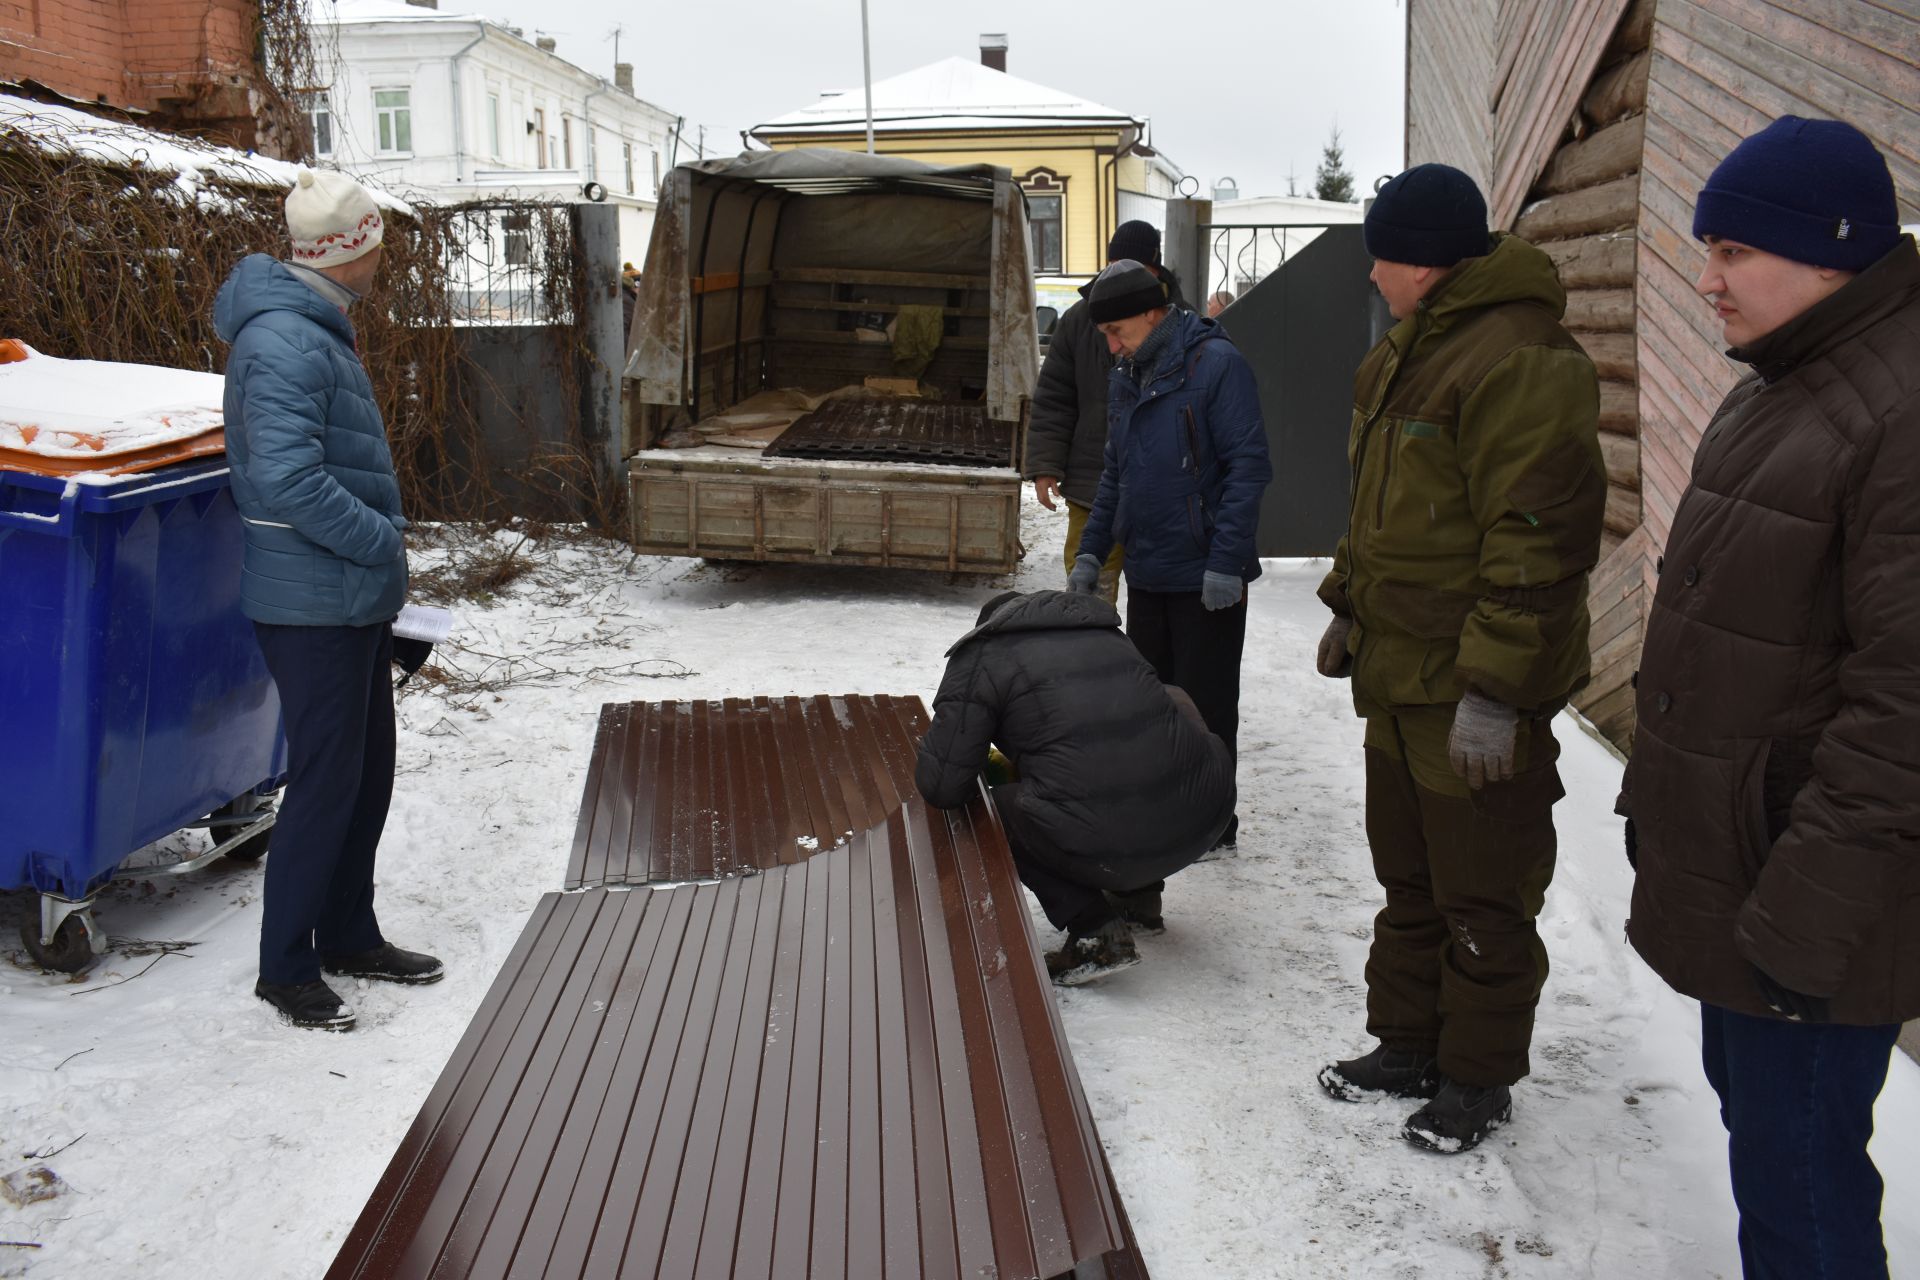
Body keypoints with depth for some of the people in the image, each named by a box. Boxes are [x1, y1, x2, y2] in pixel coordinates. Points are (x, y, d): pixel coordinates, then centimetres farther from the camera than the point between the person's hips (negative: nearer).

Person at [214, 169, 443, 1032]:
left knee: (369, 769, 16)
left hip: (356, 601, 10)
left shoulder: (318, 329, 14)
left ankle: (348, 936, 31)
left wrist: (382, 566, 13)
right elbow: (289, 480, -27)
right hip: (313, 605, -10)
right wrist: (383, 542, -17)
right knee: (326, 781, -2)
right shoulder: (282, 343, -19)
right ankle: (284, 967, 13)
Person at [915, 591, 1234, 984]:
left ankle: (1093, 926, 5)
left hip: (1103, 847, -6)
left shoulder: (982, 656, 9)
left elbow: (940, 786, 4)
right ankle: (1140, 895, 32)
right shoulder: (1109, 635, 25)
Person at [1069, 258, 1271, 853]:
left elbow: (1248, 465, -17)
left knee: (1205, 703, 3)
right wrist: (1090, 552, 12)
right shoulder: (1124, 378, 11)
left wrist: (1226, 562, -21)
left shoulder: (1216, 363, -13)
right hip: (1145, 574, 7)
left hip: (1205, 577, -7)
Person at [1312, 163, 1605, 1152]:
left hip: (1474, 697, -10)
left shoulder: (1517, 361, -21)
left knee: (1482, 902, 7)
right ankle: (1406, 1045, 37)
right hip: (1400, 676, 10)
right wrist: (1349, 606, 20)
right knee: (1409, 883, 21)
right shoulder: (1412, 348, 12)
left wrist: (1493, 689, -25)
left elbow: (1540, 541, -25)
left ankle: (1478, 1080, 24)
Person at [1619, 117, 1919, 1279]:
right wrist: (1657, 795, 20)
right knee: (1750, 1103, 23)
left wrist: (1812, 911, -22)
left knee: (1797, 1167, 2)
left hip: (1809, 889, -10)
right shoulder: (1778, 391, 11)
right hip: (1728, 863, 10)